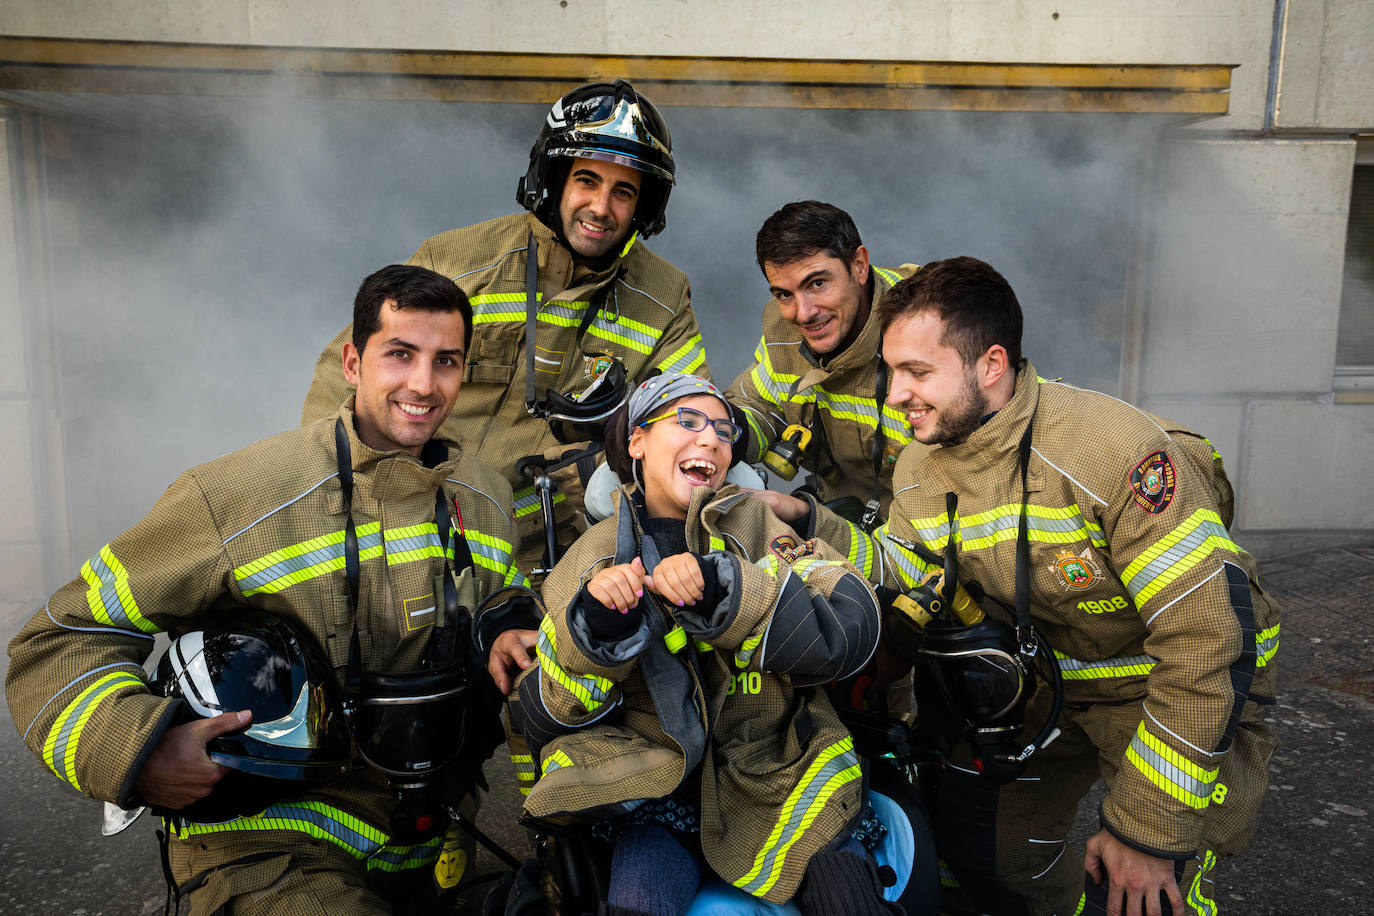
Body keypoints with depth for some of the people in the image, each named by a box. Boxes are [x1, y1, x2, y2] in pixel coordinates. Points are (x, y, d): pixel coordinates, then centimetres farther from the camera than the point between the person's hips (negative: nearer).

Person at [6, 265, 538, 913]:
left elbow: (505, 612, 20)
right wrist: (135, 748, -23)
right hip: (264, 852, -5)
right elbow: (61, 639, -7)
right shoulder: (232, 497, -14)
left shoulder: (487, 499, 2)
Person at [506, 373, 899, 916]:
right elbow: (542, 721, 2)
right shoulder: (592, 558, 5)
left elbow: (853, 631, -13)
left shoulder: (762, 524, 3)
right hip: (657, 788, 0)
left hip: (781, 781, 1)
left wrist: (723, 589, -25)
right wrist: (593, 627, -16)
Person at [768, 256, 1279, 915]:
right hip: (1053, 682, 6)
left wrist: (1147, 830, -25)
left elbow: (1209, 641, -29)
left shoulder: (1115, 451, -31)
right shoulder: (919, 469, -9)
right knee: (977, 844, 6)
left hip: (1178, 688, -5)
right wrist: (814, 529, -26)